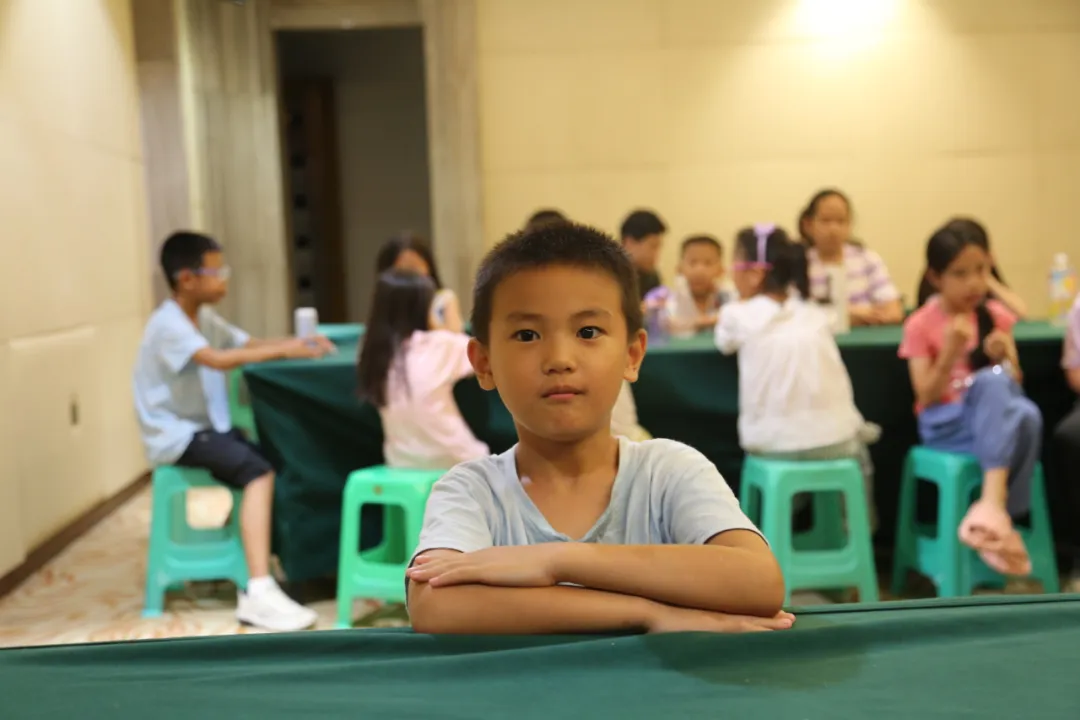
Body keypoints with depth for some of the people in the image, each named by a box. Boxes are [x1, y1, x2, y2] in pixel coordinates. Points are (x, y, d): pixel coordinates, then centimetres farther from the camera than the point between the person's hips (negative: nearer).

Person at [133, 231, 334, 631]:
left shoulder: (205, 318, 12)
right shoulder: (168, 325, -17)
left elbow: (251, 344, 10)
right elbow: (219, 360, -32)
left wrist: (299, 344, -9)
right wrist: (284, 350, -32)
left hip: (207, 429, 9)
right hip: (176, 437, -9)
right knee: (258, 470, -27)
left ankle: (285, 558, -4)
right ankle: (258, 592, -31)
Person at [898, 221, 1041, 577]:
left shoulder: (996, 316, 7)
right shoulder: (921, 326, -4)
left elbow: (1015, 384, 10)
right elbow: (927, 398, -8)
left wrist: (1006, 357, -12)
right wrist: (951, 352, -21)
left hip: (997, 421, 3)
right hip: (946, 425, -3)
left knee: (1027, 414, -36)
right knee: (991, 381, -36)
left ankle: (992, 505, -26)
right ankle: (996, 510, -41)